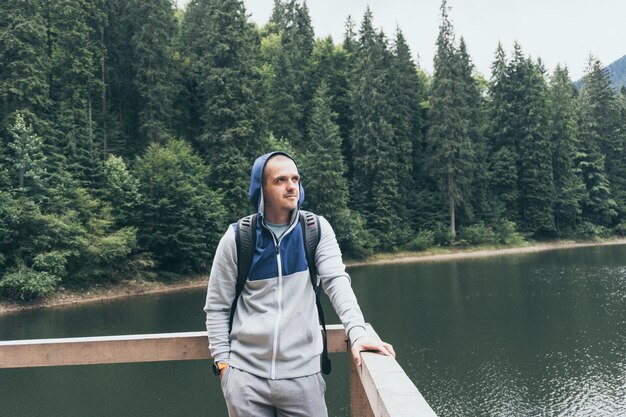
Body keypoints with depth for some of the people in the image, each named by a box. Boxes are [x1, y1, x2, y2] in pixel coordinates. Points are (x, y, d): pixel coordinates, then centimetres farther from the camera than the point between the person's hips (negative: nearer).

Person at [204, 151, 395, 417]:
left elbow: (336, 281, -12)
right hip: (245, 375, 0)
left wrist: (357, 331, -26)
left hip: (302, 374, 0)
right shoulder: (237, 237, -3)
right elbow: (216, 308, 3)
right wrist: (222, 361, -2)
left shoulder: (316, 229, -1)